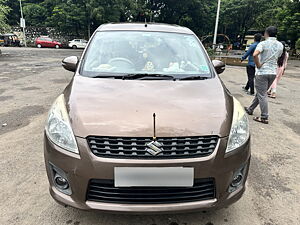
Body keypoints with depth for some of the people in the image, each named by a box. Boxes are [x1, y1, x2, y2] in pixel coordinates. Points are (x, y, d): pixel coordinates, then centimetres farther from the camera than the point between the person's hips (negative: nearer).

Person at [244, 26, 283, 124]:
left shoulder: (263, 44, -12)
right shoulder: (280, 45, 9)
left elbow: (255, 54, -28)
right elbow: (277, 57, 19)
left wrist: (258, 65, -16)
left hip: (262, 72, -7)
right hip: (273, 72, 7)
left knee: (262, 95, -2)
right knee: (260, 93, 18)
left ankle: (264, 117, -1)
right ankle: (250, 109, 32)